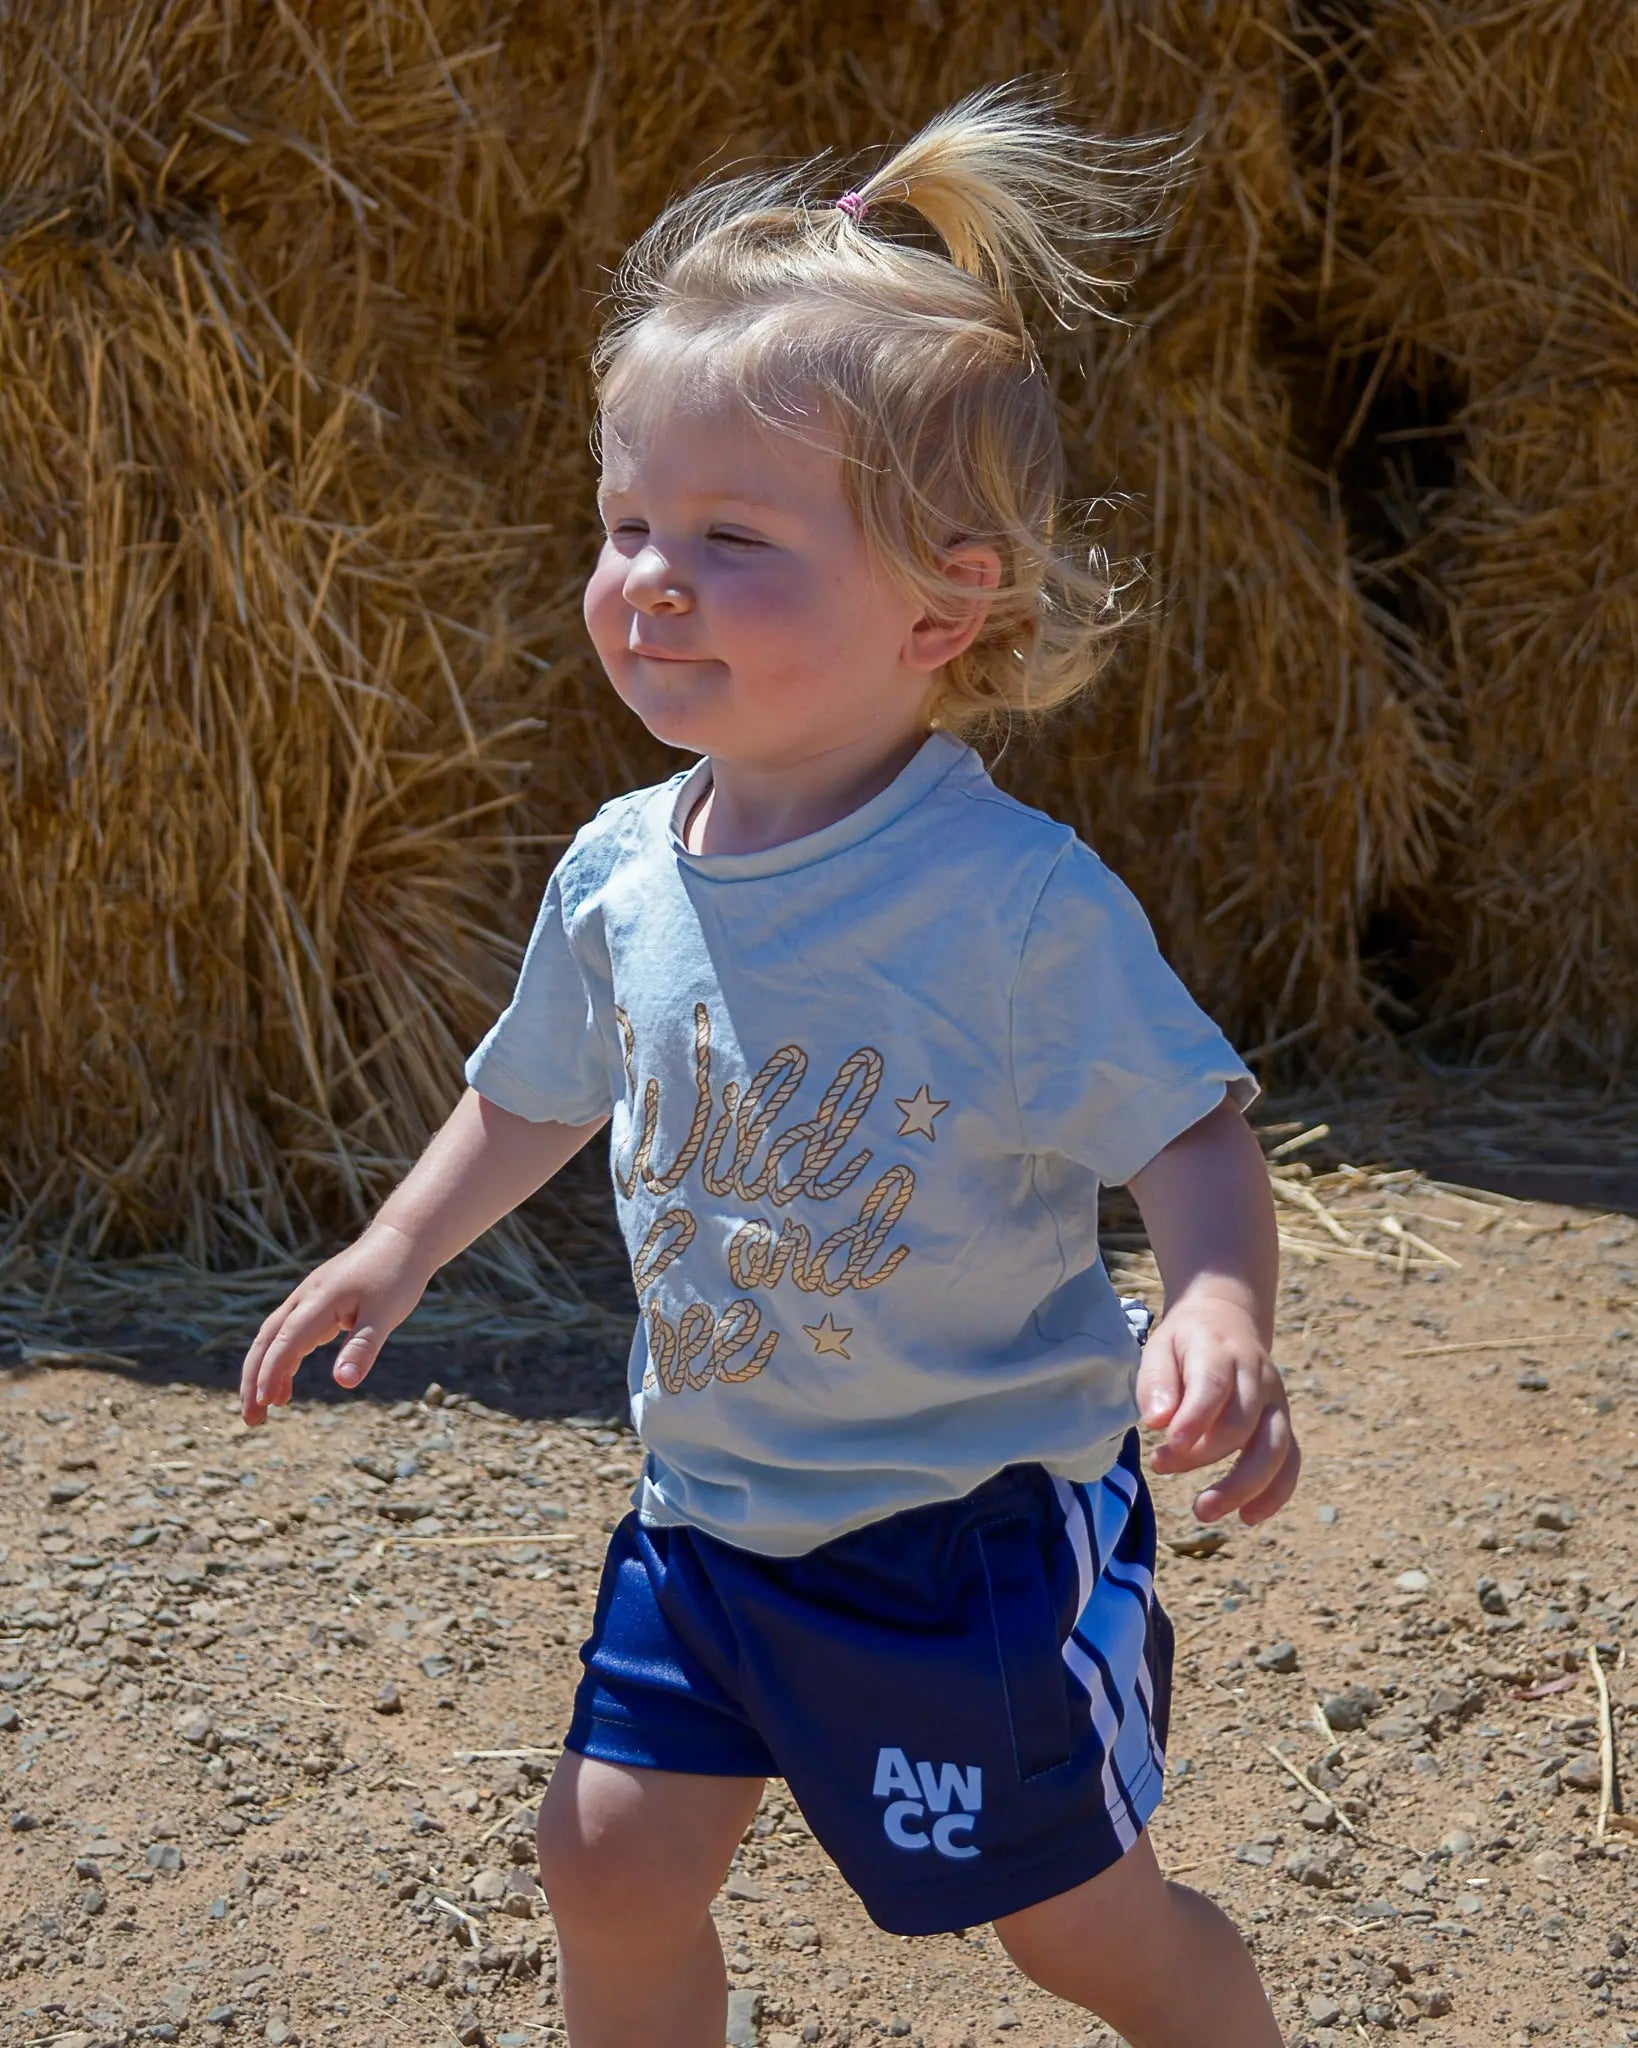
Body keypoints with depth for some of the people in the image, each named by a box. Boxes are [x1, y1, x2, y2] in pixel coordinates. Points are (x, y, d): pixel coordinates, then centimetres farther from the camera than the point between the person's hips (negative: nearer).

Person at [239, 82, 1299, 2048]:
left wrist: (1221, 1306, -36)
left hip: (980, 1515, -5)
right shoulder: (616, 875, -4)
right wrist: (397, 1247, 9)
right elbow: (540, 1091, 15)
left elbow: (1192, 1125, -18)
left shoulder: (1017, 894, -22)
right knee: (611, 1855, 8)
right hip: (711, 1501, 5)